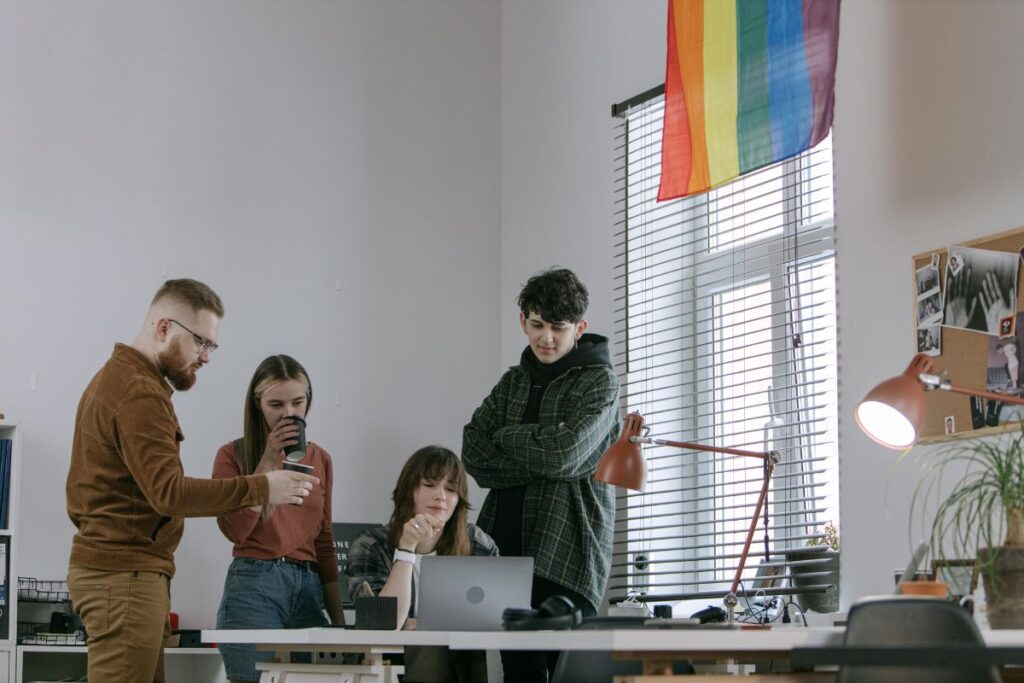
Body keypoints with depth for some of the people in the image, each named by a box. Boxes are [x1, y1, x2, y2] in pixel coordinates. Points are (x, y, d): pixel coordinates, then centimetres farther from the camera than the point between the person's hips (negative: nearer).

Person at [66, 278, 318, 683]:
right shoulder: (140, 394, -16)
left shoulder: (115, 378, 19)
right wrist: (262, 488, -25)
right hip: (126, 574, -11)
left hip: (101, 565, 11)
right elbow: (170, 492, -25)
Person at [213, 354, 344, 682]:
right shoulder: (233, 455, 1)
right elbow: (235, 530, -12)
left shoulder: (320, 459, 14)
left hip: (308, 589, 4)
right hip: (252, 585, -4)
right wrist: (268, 462, -13)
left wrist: (339, 618, 15)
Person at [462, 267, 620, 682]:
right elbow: (474, 457, 2)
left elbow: (562, 454, -16)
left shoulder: (600, 382, 0)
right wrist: (541, 447, -9)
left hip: (567, 554, -5)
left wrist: (506, 437, 0)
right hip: (507, 549, 5)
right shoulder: (513, 382, 16)